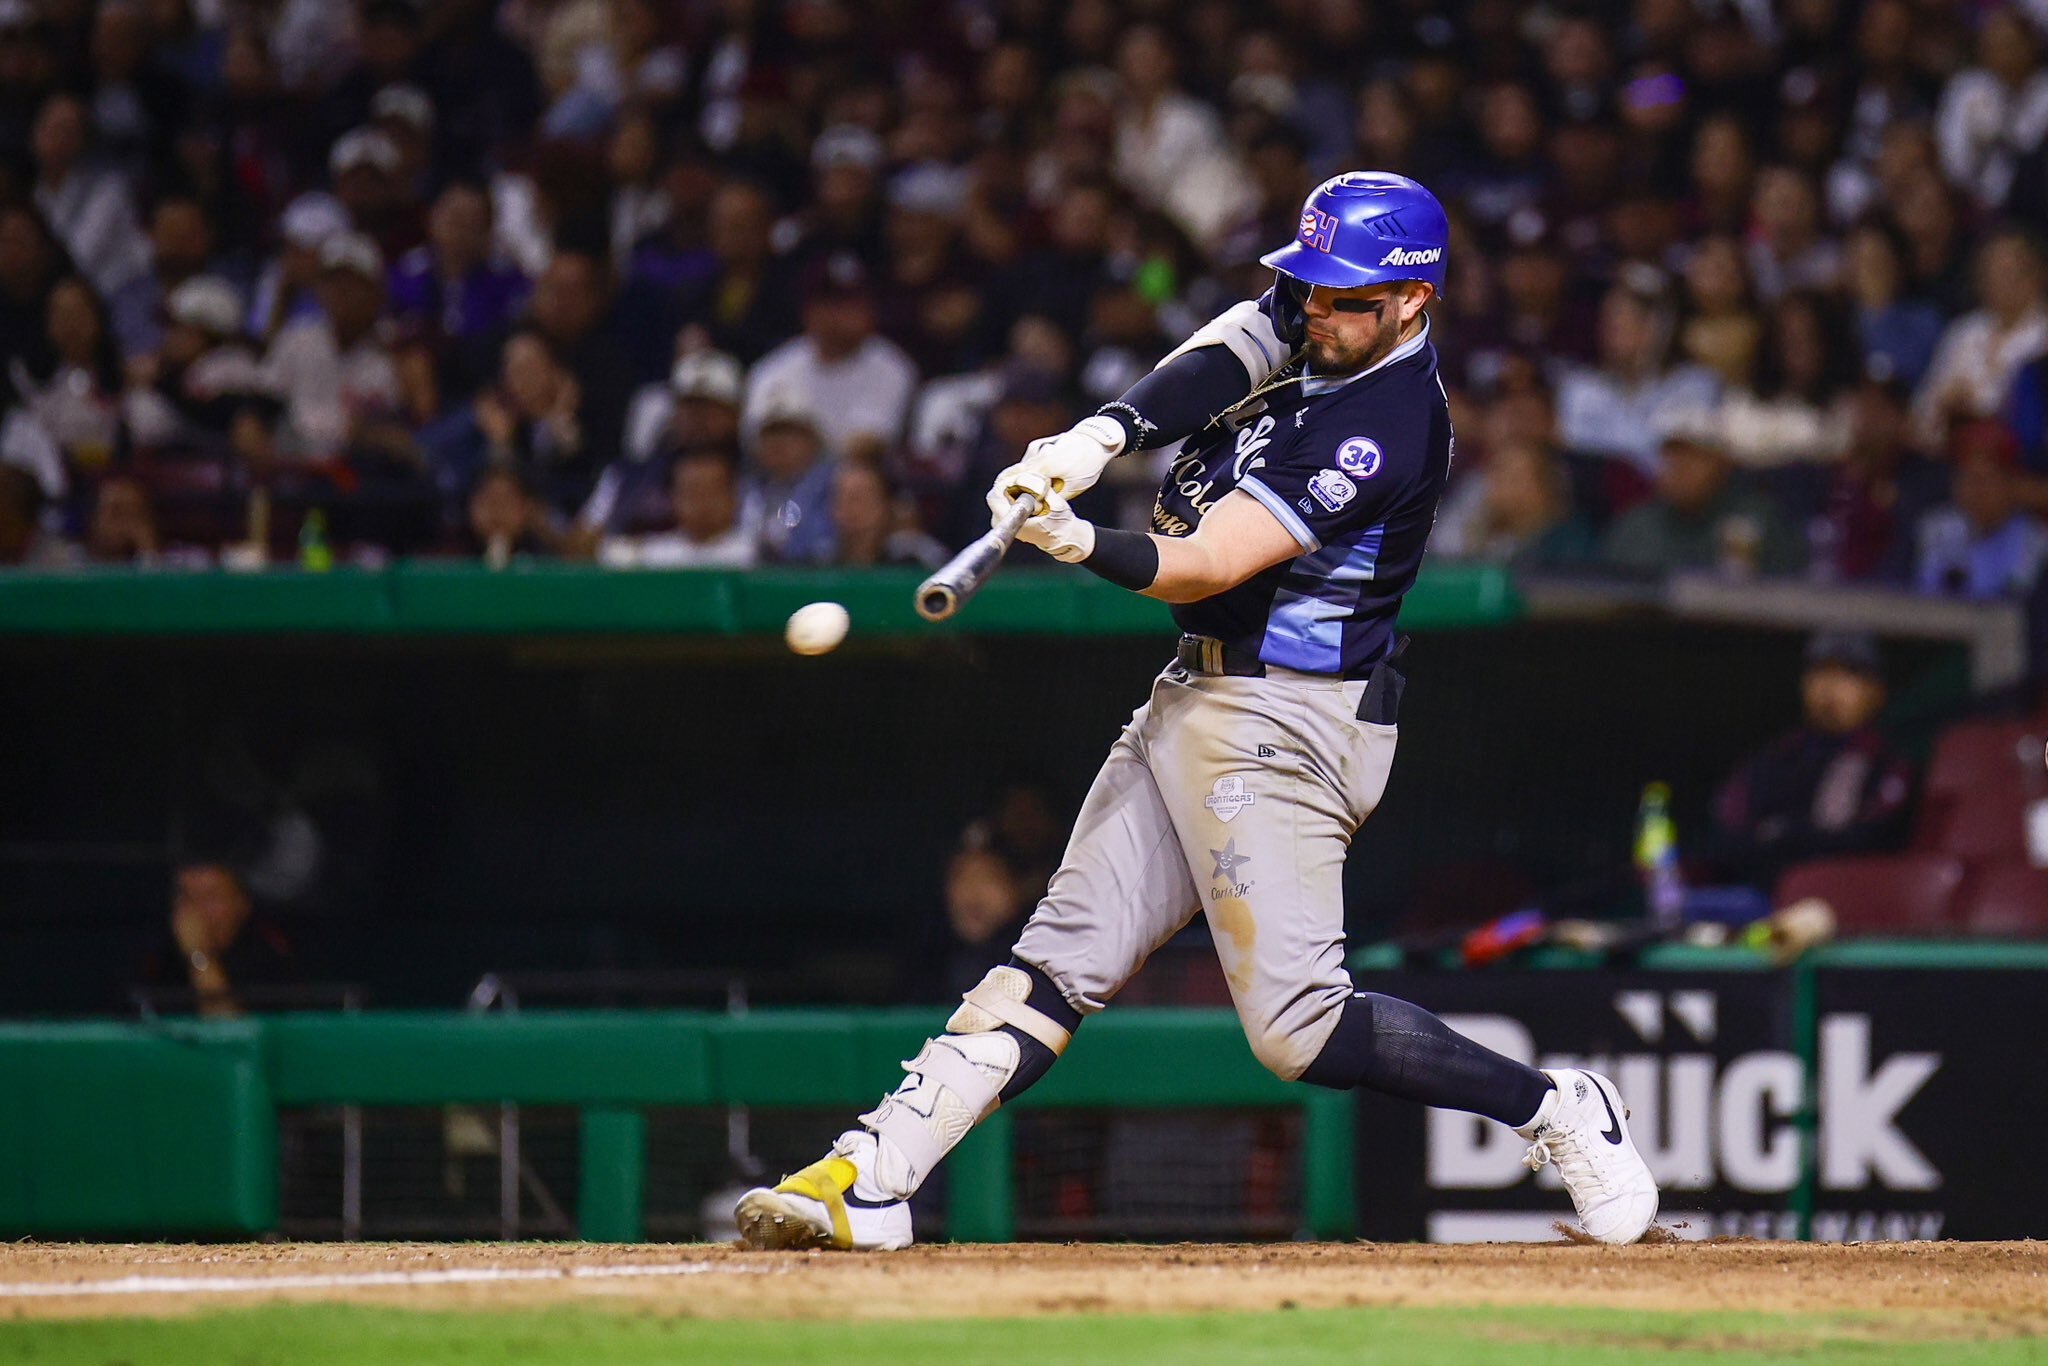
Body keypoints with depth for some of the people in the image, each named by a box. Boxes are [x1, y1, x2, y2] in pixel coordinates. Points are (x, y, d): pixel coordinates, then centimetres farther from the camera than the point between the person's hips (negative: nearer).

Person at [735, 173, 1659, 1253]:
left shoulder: (1388, 426, -21)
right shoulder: (1309, 326, 6)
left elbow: (1207, 565, -26)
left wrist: (1082, 545, -42)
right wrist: (1101, 437, -28)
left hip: (1284, 722, -9)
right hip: (1196, 695, 9)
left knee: (1298, 1024, -11)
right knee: (1063, 953, 4)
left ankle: (1557, 1112, 1)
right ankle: (874, 1176, 0)